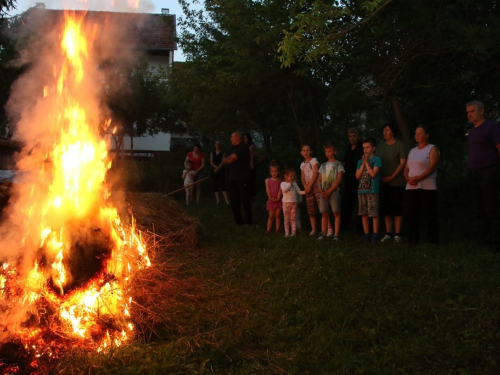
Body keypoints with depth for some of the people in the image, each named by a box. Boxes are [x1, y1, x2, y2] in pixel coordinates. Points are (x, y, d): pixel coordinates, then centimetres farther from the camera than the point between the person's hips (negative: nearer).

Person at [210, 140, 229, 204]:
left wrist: (218, 168, -16)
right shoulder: (212, 153, 12)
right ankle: (217, 200, 1)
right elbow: (211, 162, 4)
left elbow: (223, 161, -6)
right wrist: (216, 167, -12)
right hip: (214, 170, 4)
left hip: (221, 170, -4)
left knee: (222, 184, -15)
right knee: (215, 185, 0)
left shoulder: (222, 152, 4)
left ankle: (226, 200, -22)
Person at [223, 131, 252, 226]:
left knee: (245, 200, -4)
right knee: (233, 200, 6)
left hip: (243, 179, -8)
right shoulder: (233, 149, 18)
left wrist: (227, 159, 5)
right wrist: (228, 159, -7)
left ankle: (248, 221, 3)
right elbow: (225, 161, 14)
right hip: (233, 179, 8)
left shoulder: (243, 147, -7)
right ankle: (238, 221, 14)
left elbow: (232, 158, -14)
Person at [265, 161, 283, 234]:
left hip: (278, 200, -1)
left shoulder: (280, 181, 1)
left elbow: (280, 190, -5)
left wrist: (278, 198, -15)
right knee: (271, 216, 4)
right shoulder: (267, 180, 5)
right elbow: (267, 190, -2)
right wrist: (270, 197, -13)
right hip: (271, 200, 1)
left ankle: (277, 229, 10)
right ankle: (268, 229, 5)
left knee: (278, 215, 5)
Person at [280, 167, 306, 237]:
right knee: (286, 218, 3)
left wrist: (305, 192, -7)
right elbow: (284, 189, -20)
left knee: (293, 218, 1)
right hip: (286, 202, -2)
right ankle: (287, 232, 9)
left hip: (294, 202, 2)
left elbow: (299, 192, 9)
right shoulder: (283, 183, 1)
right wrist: (290, 183, -12)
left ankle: (293, 232, 4)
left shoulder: (294, 183, 11)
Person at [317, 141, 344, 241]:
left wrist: (329, 191, -14)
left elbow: (339, 179, -8)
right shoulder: (323, 165, 16)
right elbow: (319, 180, 13)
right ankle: (324, 233, 8)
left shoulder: (338, 164, 1)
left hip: (334, 191, -5)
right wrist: (321, 190, -6)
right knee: (324, 213, 5)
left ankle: (336, 235, -5)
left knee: (336, 213, -5)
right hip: (323, 193, 5)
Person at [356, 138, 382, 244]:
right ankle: (366, 235, 13)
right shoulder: (360, 161, 14)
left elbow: (373, 174, -12)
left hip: (372, 191, -5)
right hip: (361, 190, 5)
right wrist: (363, 163, -2)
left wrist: (366, 162, -6)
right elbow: (357, 176, 5)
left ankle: (375, 235, -1)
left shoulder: (376, 160, -1)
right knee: (364, 214, 7)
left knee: (374, 214, -6)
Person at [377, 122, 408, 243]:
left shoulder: (400, 145, -5)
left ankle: (397, 235, 2)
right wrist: (379, 176, -1)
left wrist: (392, 177, -14)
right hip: (383, 182, 5)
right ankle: (388, 233, 13)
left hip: (396, 182, -5)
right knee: (386, 208, 7)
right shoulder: (381, 145, 10)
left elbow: (403, 163, -9)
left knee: (396, 208, -3)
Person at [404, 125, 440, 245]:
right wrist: (408, 178, -5)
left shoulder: (432, 149, 2)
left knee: (429, 215, -5)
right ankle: (413, 239, 8)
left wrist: (418, 177, -19)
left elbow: (433, 166, -11)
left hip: (427, 187, -6)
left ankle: (432, 240, -1)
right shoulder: (412, 151, 20)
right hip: (411, 188, 6)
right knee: (412, 214, 3)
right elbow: (406, 168, 17)